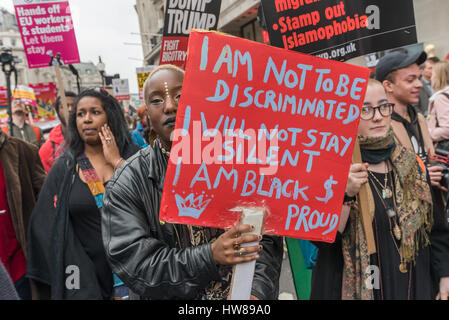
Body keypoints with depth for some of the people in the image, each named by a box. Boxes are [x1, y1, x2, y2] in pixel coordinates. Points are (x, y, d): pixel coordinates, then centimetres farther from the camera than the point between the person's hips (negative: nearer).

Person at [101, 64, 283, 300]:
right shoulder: (126, 183, -14)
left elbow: (266, 238, -8)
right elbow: (133, 265, -20)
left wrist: (257, 290, -24)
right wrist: (209, 256, -31)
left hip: (239, 292, 2)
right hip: (171, 295, -1)